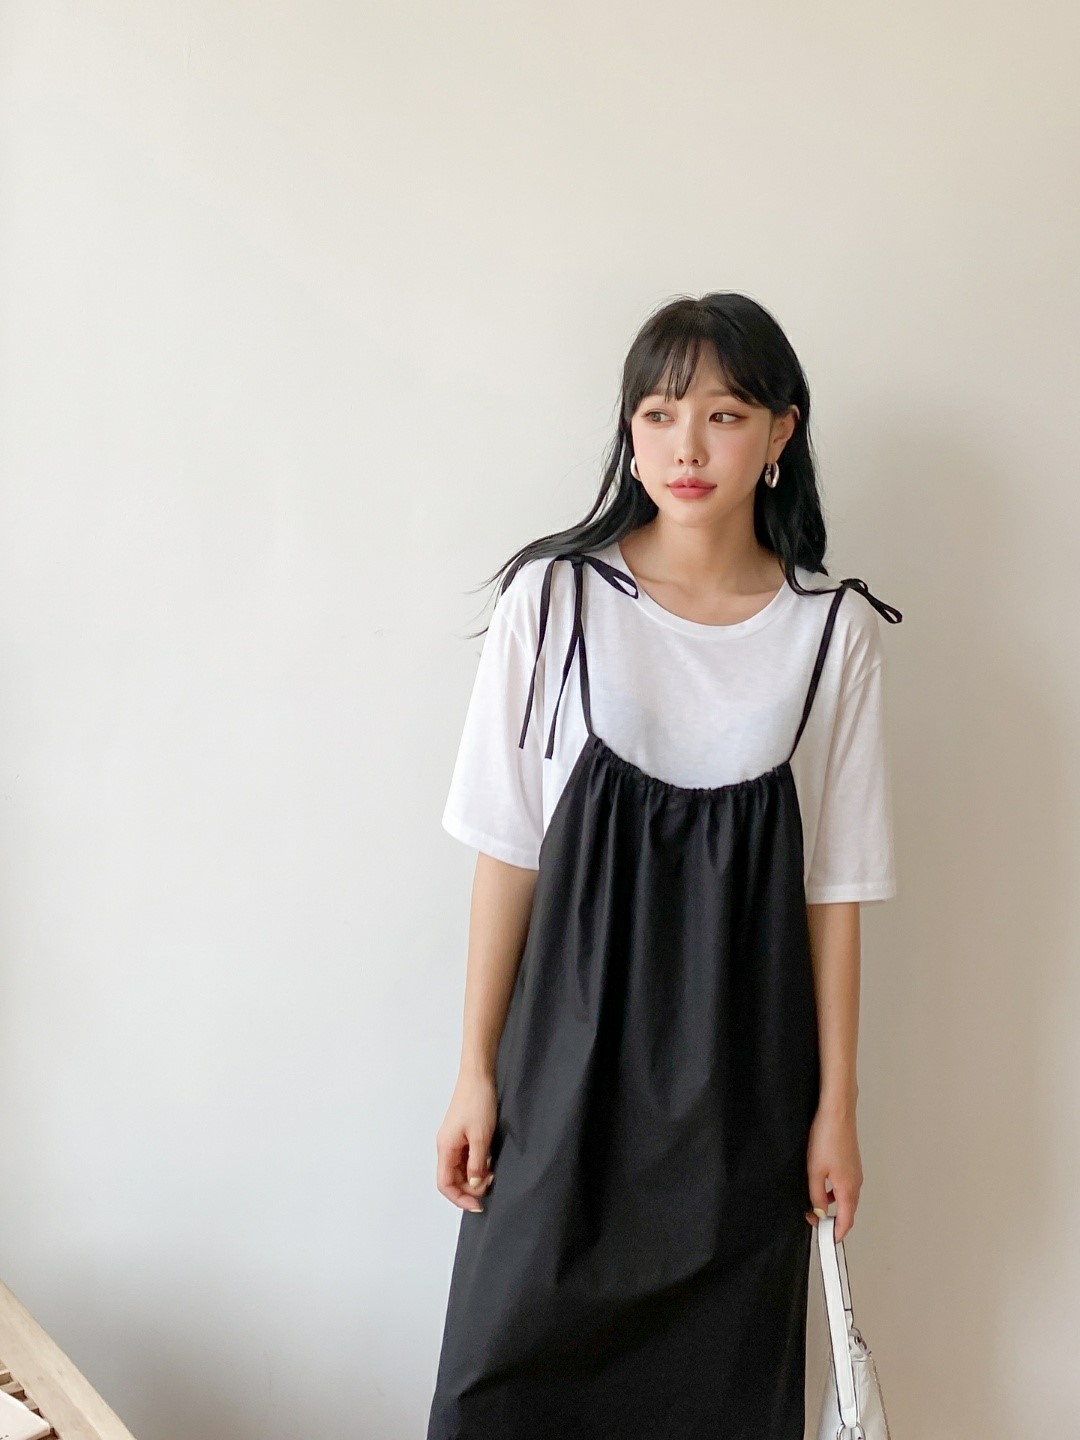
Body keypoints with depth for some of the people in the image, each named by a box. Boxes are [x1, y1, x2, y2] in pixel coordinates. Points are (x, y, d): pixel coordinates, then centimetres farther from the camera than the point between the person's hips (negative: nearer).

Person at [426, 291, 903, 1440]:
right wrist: (476, 1070, -2)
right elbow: (507, 851, -2)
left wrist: (836, 1105, 3)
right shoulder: (555, 598, -5)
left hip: (745, 1078, 1)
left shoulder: (834, 631, -1)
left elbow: (835, 886, 2)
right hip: (572, 1053, -1)